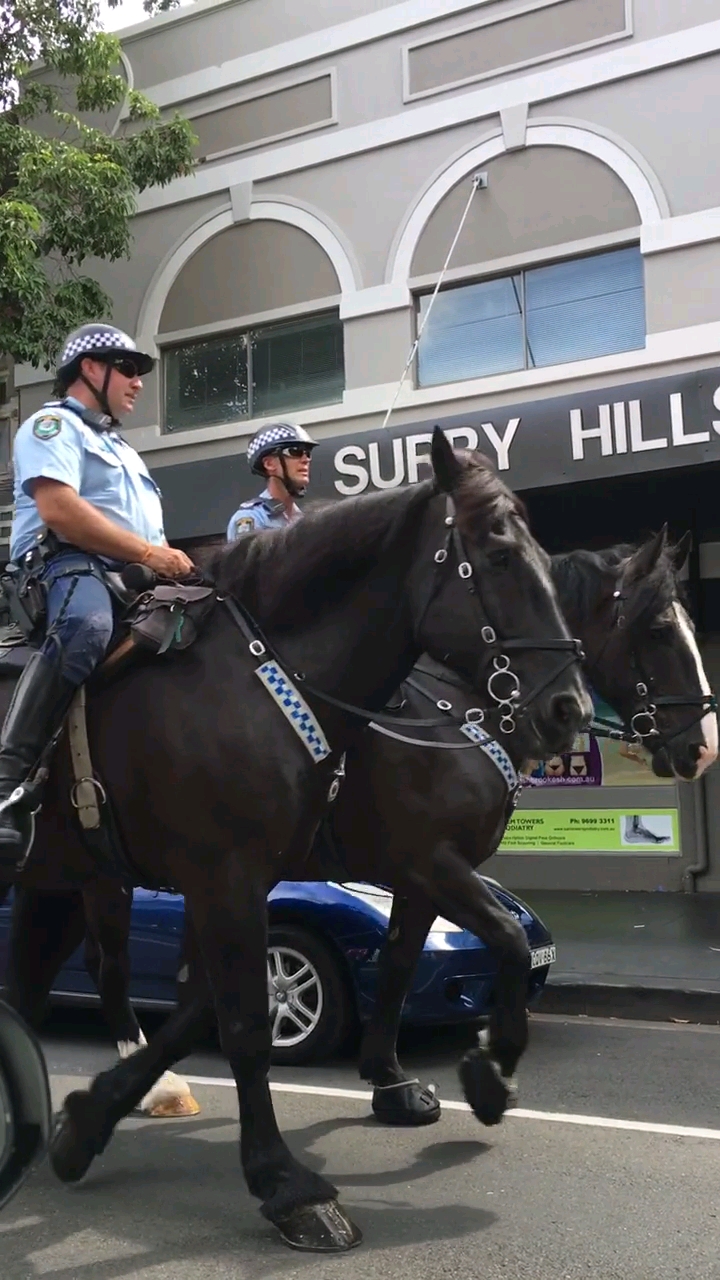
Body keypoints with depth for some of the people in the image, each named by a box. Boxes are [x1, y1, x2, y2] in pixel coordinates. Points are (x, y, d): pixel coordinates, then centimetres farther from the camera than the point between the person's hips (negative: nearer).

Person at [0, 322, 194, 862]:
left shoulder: (120, 447, 32)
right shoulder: (55, 424, 3)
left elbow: (147, 530, 31)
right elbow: (59, 511, -15)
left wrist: (173, 563, 9)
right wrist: (150, 553, -16)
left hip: (131, 577, 9)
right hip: (67, 565, -9)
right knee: (88, 626, -40)